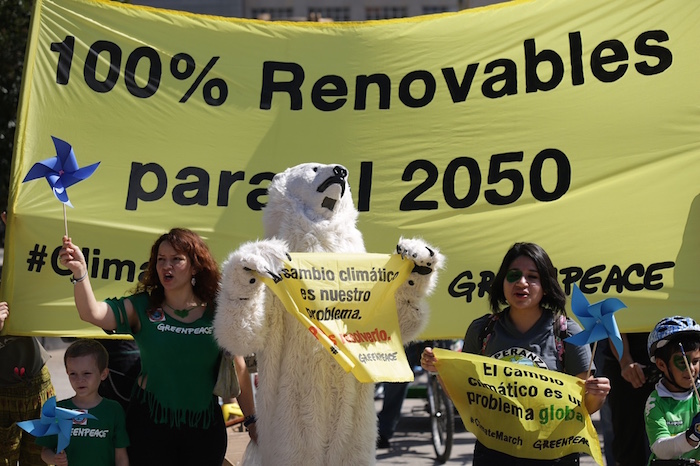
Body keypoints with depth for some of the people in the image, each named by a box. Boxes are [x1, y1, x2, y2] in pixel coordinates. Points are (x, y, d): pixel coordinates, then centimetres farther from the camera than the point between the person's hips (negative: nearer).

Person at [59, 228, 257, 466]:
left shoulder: (217, 311, -4)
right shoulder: (142, 307, -4)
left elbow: (236, 368, 2)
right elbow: (92, 313, -18)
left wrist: (251, 419, 5)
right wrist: (80, 272, -34)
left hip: (205, 424, 1)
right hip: (150, 420, 0)